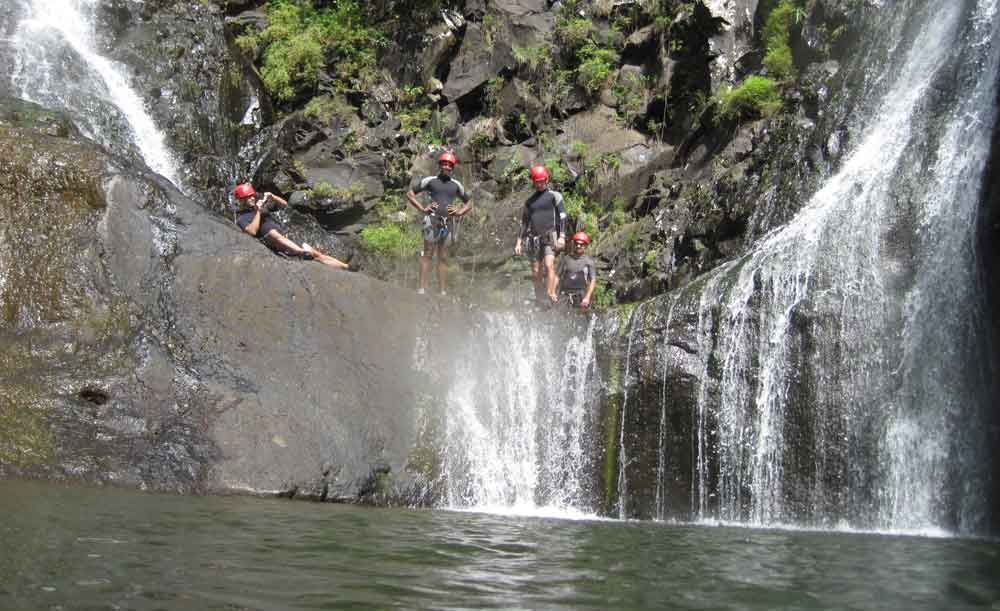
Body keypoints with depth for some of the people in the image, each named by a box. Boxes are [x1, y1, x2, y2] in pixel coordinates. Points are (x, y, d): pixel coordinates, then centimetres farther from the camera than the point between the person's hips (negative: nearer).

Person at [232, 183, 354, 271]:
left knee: (317, 254, -6)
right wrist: (258, 211, -14)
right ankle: (303, 253, -57)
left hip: (285, 240, 6)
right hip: (268, 241, -6)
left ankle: (346, 267, -10)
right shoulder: (241, 219, 2)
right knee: (273, 232, -41)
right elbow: (253, 231, -19)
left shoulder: (261, 204, 20)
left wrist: (272, 196, 3)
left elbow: (284, 204, 20)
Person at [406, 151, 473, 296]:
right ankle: (422, 287, -11)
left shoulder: (456, 185, 13)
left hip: (448, 221, 3)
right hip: (432, 219, -3)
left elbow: (469, 203, 24)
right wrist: (422, 208, -3)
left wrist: (459, 212, 6)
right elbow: (410, 193, 8)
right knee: (428, 254, -8)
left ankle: (442, 289, 5)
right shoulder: (430, 180, 5)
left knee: (443, 257, 5)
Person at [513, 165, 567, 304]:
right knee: (536, 273, 2)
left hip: (550, 237, -5)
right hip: (534, 239, 5)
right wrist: (519, 242, 11)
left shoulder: (554, 196, 6)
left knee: (549, 265, -26)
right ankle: (540, 301, 9)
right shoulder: (529, 201, 19)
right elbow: (524, 222, 20)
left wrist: (562, 236, -13)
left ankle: (551, 295, -34)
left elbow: (562, 216, -1)